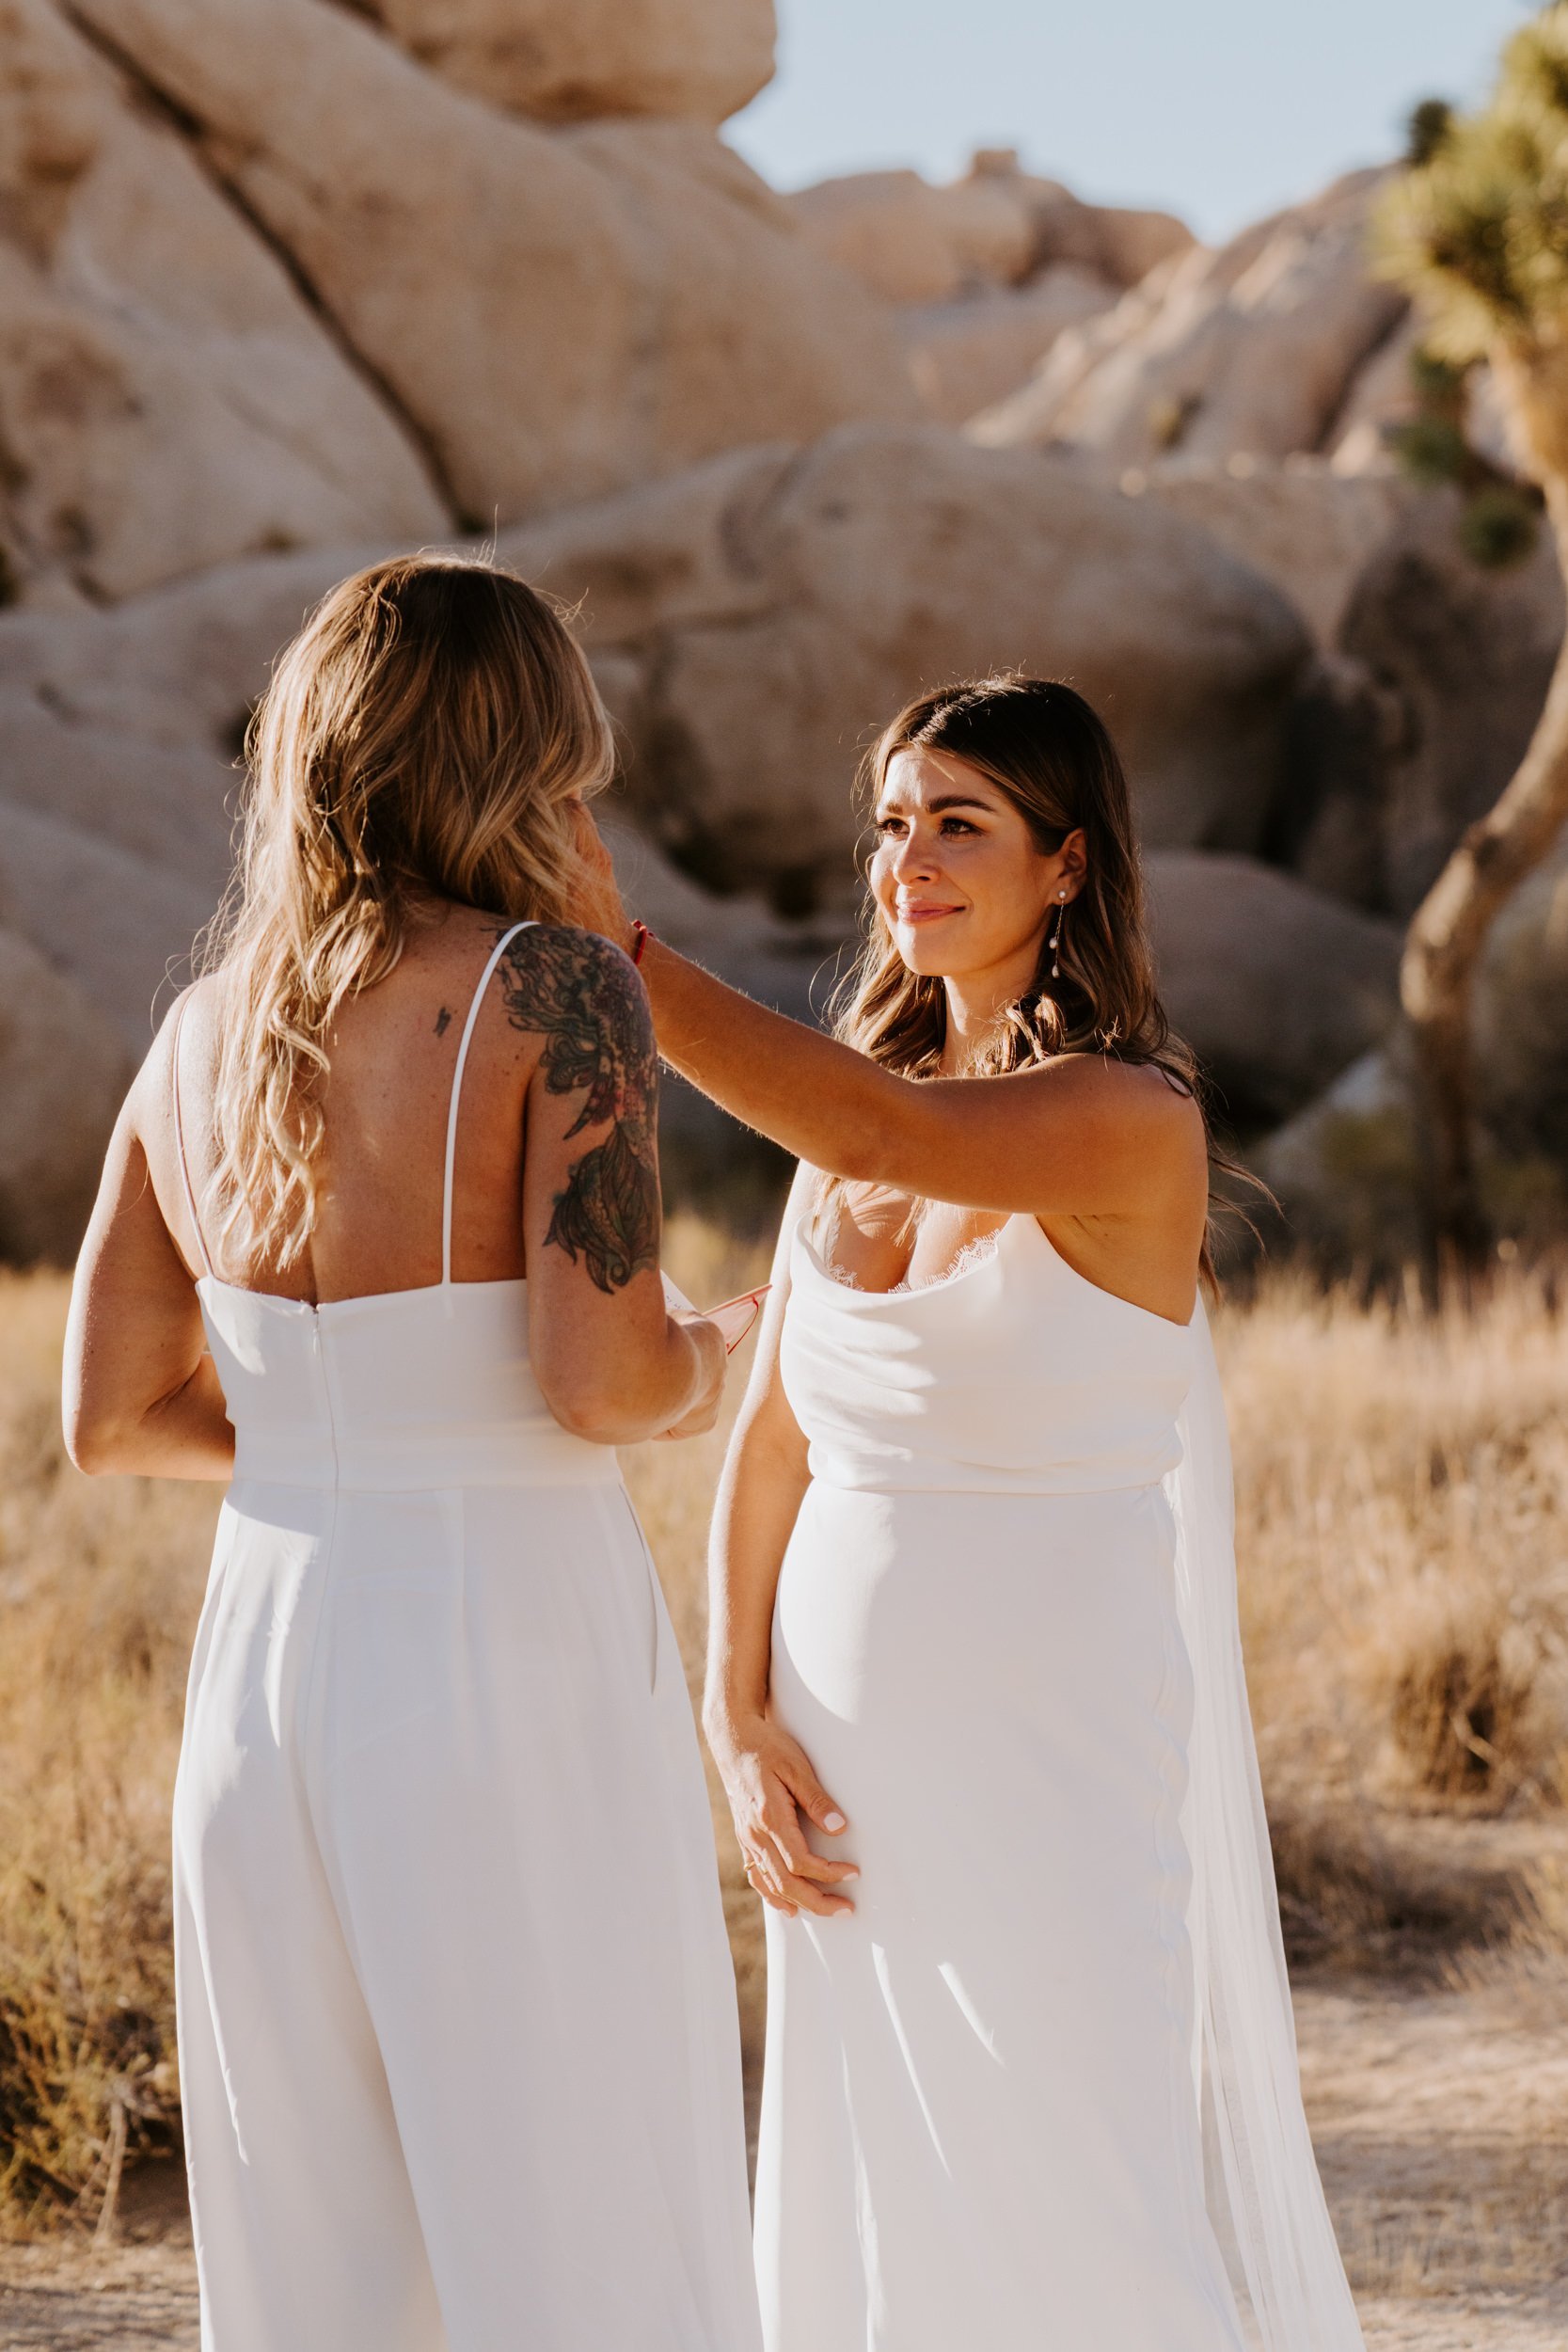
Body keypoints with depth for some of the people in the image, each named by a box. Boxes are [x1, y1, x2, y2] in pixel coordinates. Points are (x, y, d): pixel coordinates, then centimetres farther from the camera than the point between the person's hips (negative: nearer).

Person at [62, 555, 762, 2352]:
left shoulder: (199, 1034, 8)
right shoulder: (556, 994, -10)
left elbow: (111, 1416, 11)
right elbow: (603, 1382, -18)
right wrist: (709, 1365, 5)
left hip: (265, 1678, 6)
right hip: (518, 1686, -6)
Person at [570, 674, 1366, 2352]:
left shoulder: (1135, 1124, -13)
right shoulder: (862, 1095, 8)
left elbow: (875, 1136, -31)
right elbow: (772, 1439, 10)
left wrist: (608, 946, -30)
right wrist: (739, 1726, -1)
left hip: (1057, 1758, -6)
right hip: (851, 1769, 6)